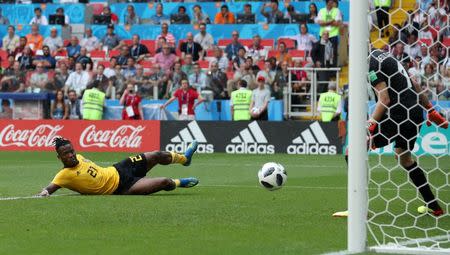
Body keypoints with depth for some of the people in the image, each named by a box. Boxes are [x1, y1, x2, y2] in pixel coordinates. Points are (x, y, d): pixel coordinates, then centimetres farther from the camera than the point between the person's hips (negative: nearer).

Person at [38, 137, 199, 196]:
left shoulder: (78, 157, 0)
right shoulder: (65, 175, -22)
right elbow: (50, 187, -34)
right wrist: (44, 193, -52)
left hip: (118, 170, 8)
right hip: (120, 187, -8)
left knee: (158, 156, 13)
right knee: (164, 183, -17)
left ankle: (184, 158, 45)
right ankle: (179, 183, 19)